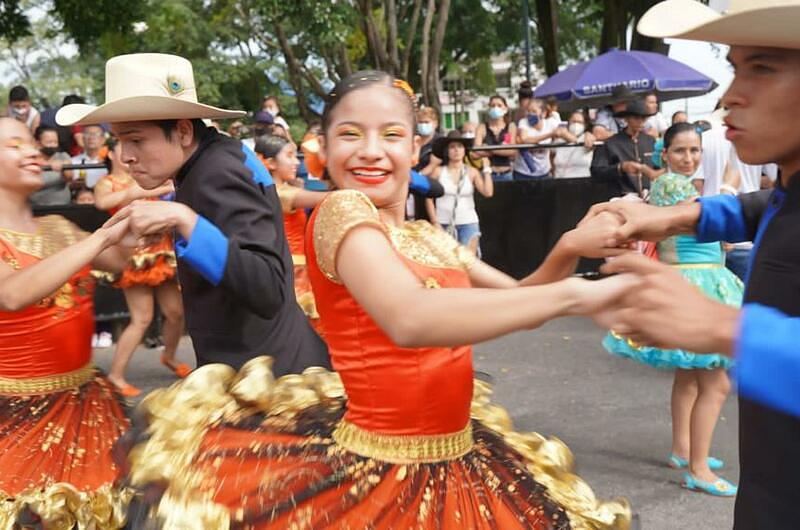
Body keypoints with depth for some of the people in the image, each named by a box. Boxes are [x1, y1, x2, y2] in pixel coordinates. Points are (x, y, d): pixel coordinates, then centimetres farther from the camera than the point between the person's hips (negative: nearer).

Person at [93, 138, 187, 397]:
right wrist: (131, 193, -30)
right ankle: (116, 375, 4)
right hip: (135, 255, -6)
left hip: (161, 252, 6)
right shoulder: (107, 183, -2)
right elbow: (101, 202, -25)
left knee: (176, 311, 10)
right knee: (142, 319, -7)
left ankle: (169, 356, 35)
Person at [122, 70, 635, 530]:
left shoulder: (430, 239, 9)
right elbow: (410, 318, -33)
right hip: (379, 476, -8)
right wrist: (574, 293, -29)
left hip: (459, 468, 8)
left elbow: (520, 299, 15)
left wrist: (568, 251, -6)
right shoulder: (340, 211, -16)